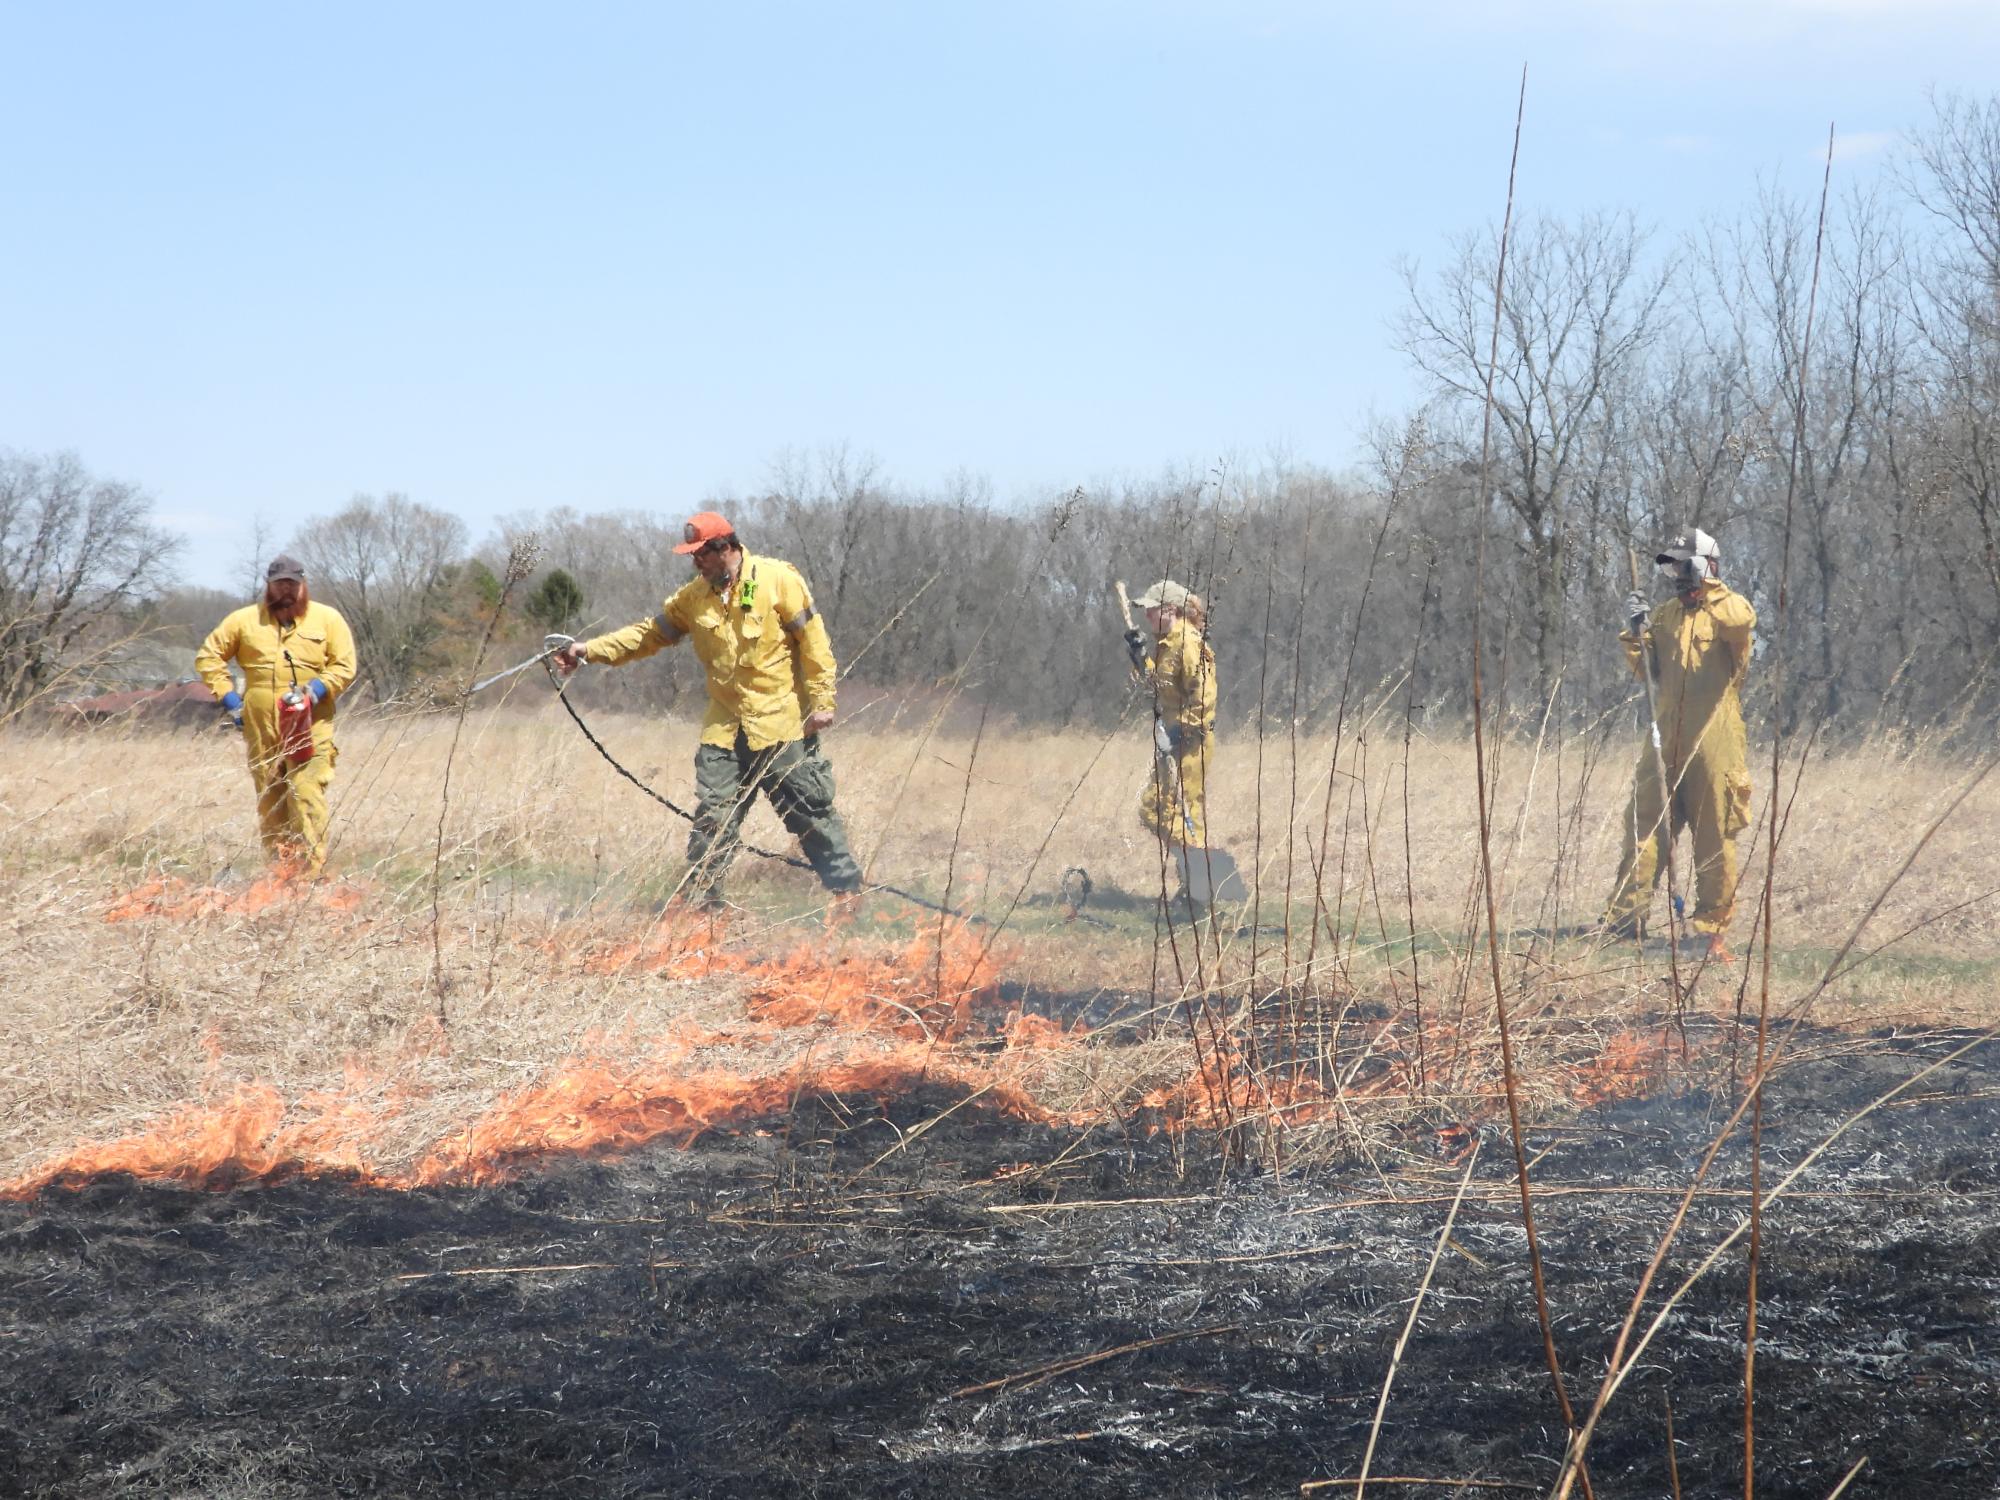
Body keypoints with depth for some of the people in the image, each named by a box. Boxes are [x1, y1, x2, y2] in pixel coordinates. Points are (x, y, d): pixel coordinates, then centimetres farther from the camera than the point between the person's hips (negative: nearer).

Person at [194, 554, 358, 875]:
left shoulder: (327, 619, 7)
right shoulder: (245, 620, 11)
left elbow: (344, 666, 3)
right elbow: (208, 657, 14)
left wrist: (317, 689, -13)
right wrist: (228, 697, 4)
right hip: (261, 730, 3)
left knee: (308, 798, -14)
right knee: (269, 801, 6)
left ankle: (311, 872, -18)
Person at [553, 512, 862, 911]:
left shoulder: (778, 580, -8)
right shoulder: (695, 596, 8)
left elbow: (814, 642, -8)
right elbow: (650, 633, 9)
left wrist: (822, 701, -11)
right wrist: (590, 650, -1)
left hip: (783, 726, -5)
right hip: (725, 729, 5)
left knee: (812, 811, 0)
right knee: (711, 817, -1)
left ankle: (848, 890, 10)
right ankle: (702, 901, 6)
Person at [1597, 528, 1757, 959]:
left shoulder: (1727, 606, 1)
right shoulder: (1665, 614, 16)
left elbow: (1742, 620, -24)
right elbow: (1644, 670, 11)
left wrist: (1708, 587, -18)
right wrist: (1636, 631, -3)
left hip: (1713, 742, -4)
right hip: (1665, 740, 5)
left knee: (1715, 838, 0)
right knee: (1645, 826, 0)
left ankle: (1711, 928, 5)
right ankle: (1626, 914, 2)